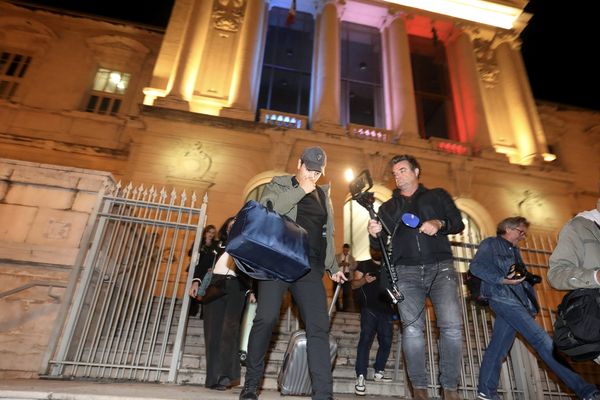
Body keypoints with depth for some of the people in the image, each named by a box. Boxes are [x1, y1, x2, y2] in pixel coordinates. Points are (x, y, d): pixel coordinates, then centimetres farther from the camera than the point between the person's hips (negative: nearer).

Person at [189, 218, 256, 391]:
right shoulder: (217, 245, 19)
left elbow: (246, 273, 18)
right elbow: (203, 263, 11)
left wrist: (249, 291, 5)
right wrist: (196, 281, -4)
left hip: (235, 288, 0)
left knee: (229, 327, -14)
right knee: (213, 329, -4)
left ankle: (225, 374, -15)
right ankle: (214, 377, -2)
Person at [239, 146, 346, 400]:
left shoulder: (323, 194, 22)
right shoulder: (279, 185, 10)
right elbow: (266, 209, -11)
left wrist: (332, 267, 19)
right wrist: (301, 190, -9)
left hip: (310, 266, 4)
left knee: (319, 326, -7)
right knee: (266, 318, -13)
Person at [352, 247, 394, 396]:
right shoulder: (363, 265, 7)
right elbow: (354, 285, -1)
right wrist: (364, 280, -21)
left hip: (386, 310, 5)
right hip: (369, 309, -5)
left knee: (386, 342, 6)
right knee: (366, 340, -14)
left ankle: (379, 372, 21)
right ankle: (360, 377, -16)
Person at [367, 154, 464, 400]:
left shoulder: (437, 196, 18)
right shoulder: (388, 207, 20)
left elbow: (458, 223, 12)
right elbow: (379, 245, 14)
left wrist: (440, 224, -10)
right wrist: (374, 234, -10)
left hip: (441, 268, -1)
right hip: (407, 271, 1)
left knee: (452, 325, -14)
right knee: (412, 328, -9)